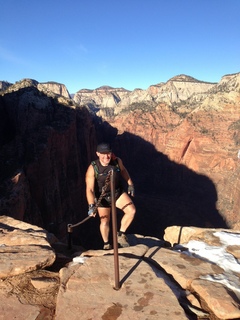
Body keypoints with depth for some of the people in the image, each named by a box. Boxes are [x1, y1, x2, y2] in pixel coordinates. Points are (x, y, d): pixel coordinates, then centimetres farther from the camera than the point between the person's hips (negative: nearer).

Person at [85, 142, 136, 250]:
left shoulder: (117, 161, -16)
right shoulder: (92, 168, -26)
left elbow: (123, 170, 8)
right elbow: (90, 189, -27)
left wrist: (130, 184, 9)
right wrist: (91, 205, -37)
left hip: (118, 192, 3)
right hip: (103, 197, -3)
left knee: (131, 210, -12)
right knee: (104, 221, 2)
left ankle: (121, 235, 12)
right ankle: (106, 244, 32)